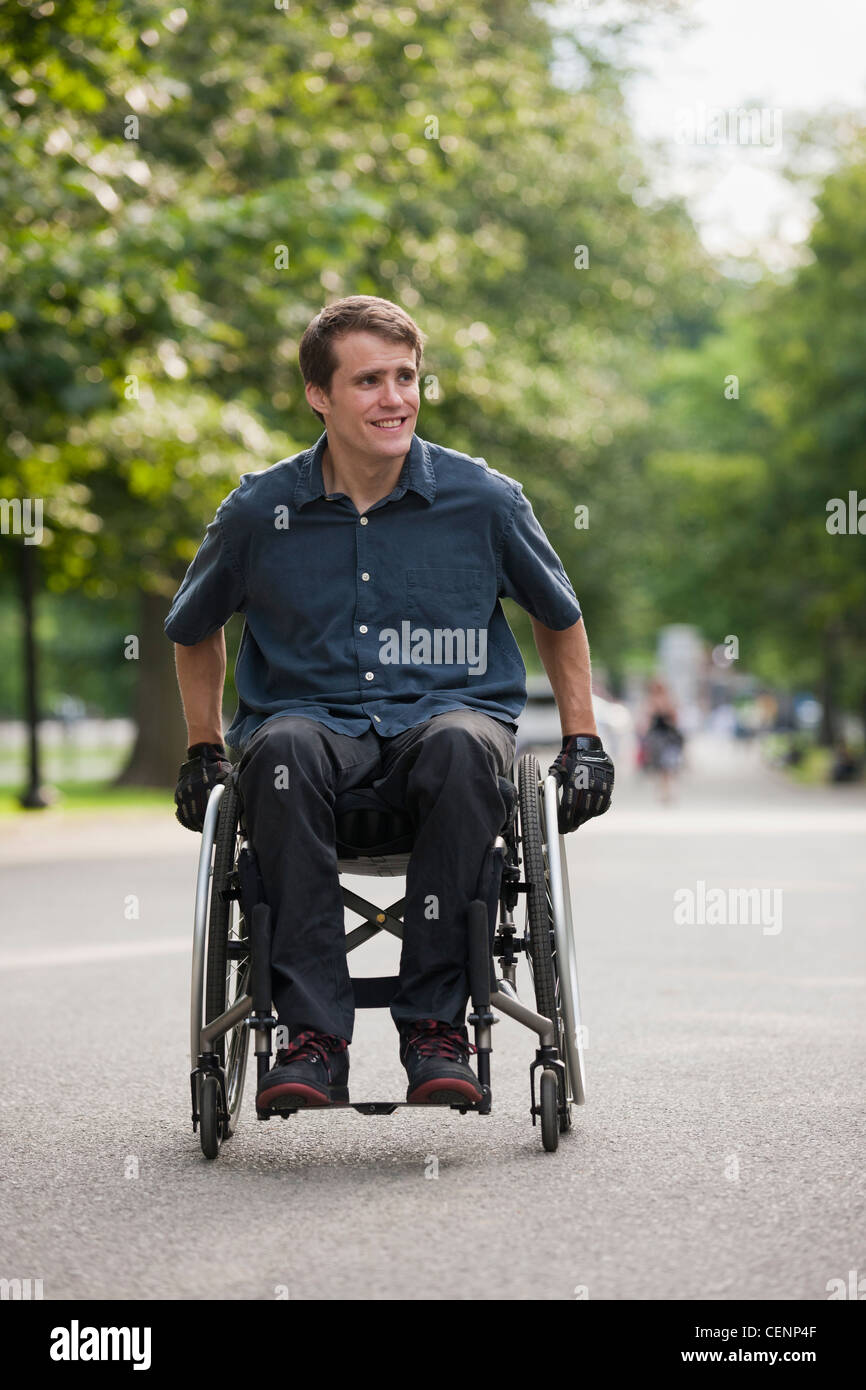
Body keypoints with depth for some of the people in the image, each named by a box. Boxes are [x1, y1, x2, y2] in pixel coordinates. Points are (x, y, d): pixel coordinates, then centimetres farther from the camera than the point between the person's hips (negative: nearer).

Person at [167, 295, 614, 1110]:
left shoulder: (484, 501, 3)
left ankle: (436, 1026, -30)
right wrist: (204, 751, 17)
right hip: (313, 717, 0)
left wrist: (583, 743, 12)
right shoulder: (259, 511, 3)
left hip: (446, 714, 0)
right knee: (283, 747, -38)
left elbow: (559, 618, 19)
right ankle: (313, 1037, -34)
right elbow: (194, 632, 22)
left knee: (463, 744, -38)